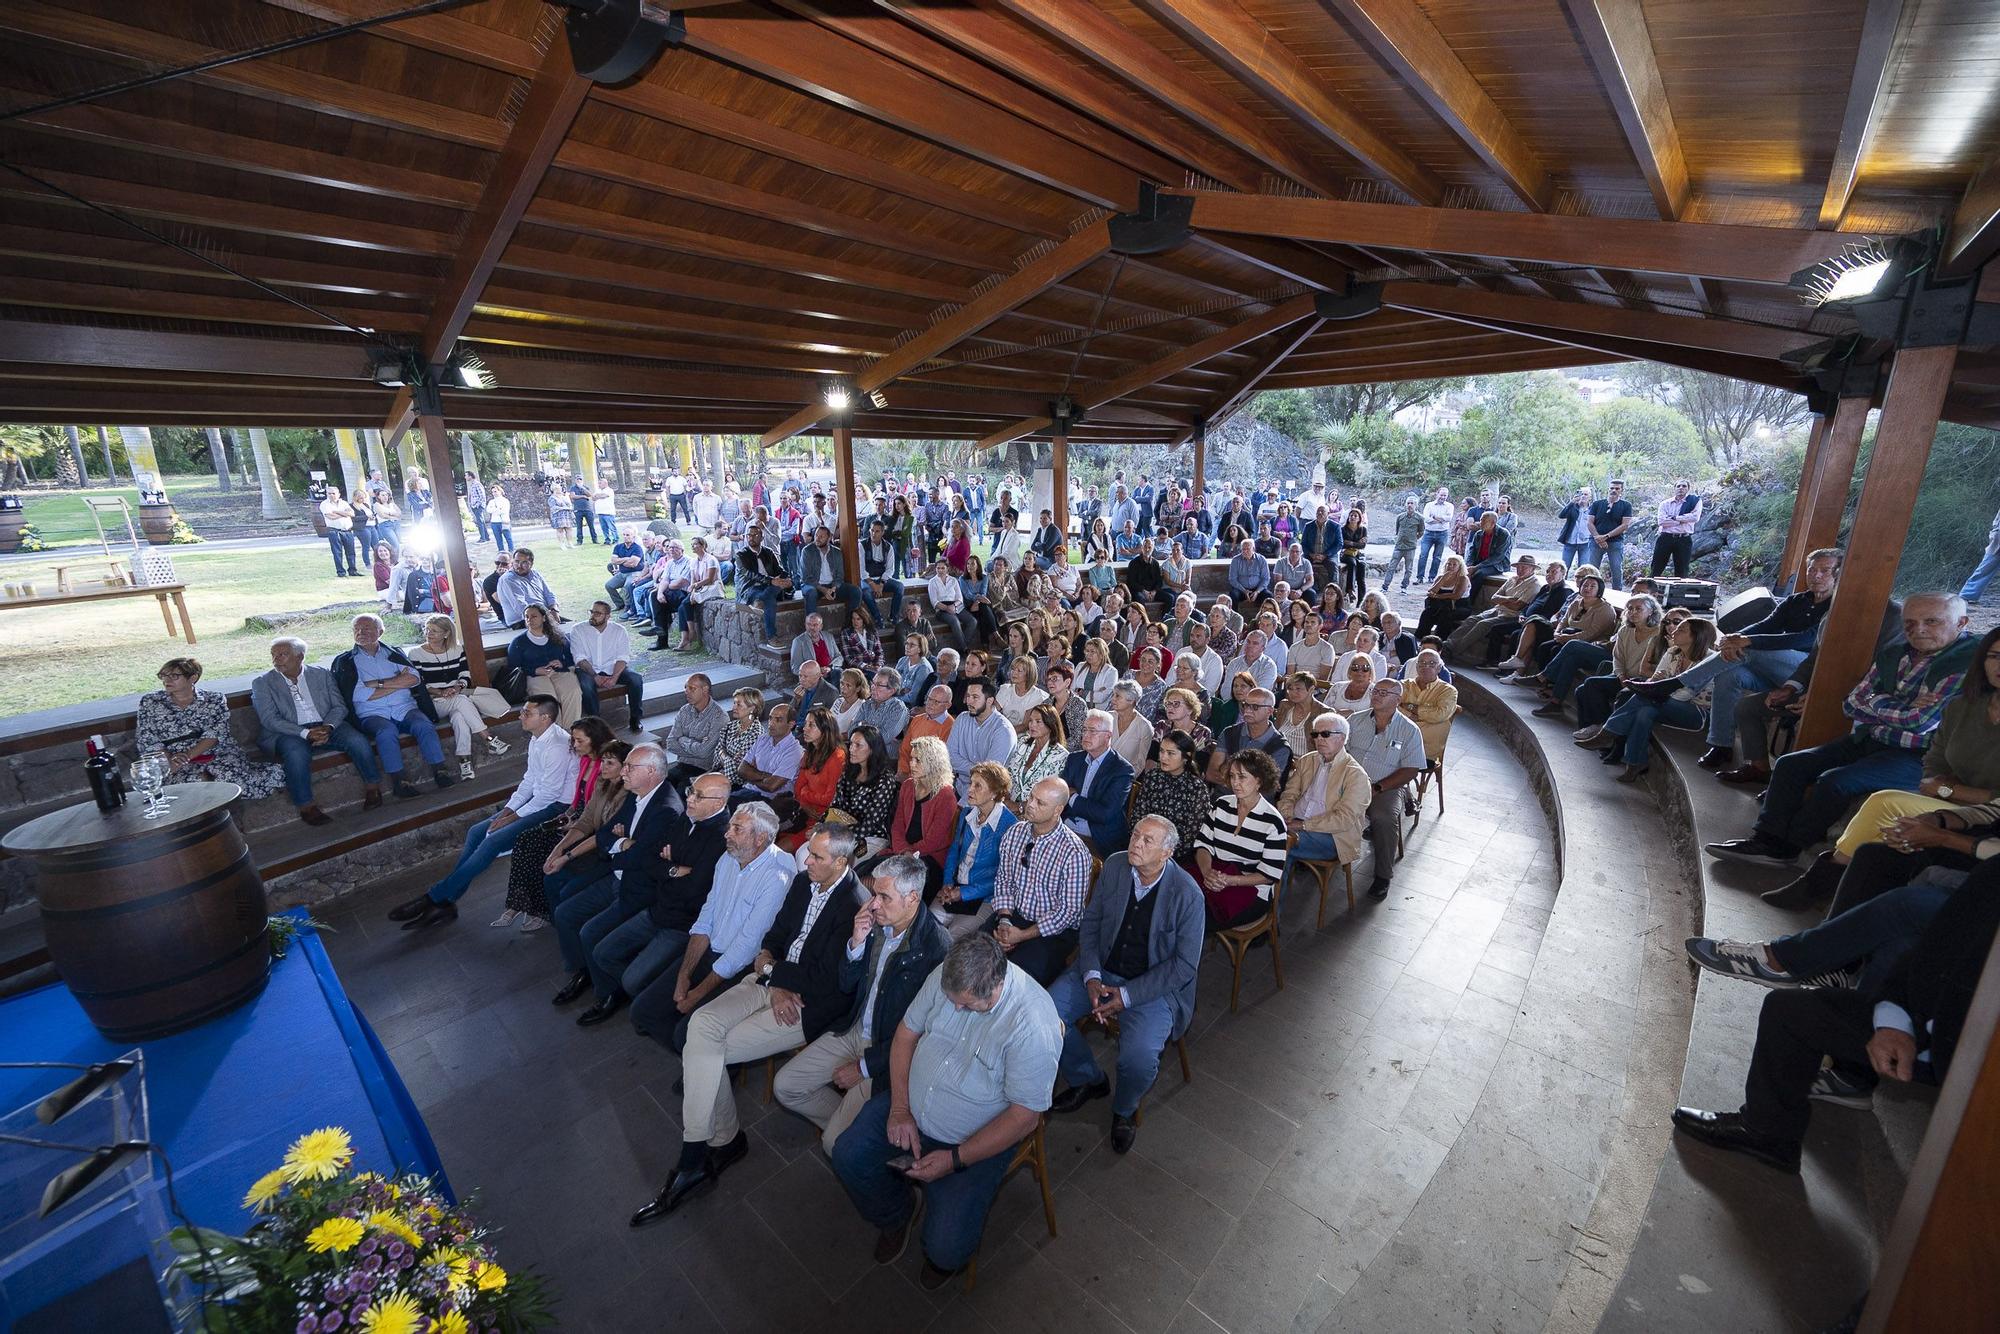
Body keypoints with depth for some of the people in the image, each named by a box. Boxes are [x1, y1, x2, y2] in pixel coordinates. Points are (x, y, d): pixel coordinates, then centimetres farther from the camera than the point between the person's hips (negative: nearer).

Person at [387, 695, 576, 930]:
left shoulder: (557, 746, -24)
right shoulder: (537, 739, 7)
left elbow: (548, 794, -22)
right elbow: (530, 779, 13)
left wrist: (513, 818, -13)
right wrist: (507, 810, 2)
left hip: (555, 807, -10)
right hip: (538, 799, 10)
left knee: (493, 841, -18)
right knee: (476, 832, 4)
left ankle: (436, 897, -3)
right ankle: (445, 903, 8)